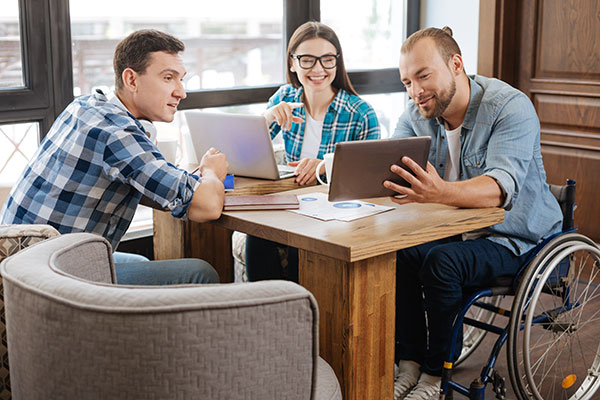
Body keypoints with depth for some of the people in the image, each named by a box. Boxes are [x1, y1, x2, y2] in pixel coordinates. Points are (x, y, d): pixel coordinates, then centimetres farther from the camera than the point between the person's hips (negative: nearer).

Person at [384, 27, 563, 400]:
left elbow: (501, 187, -36)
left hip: (515, 238, -6)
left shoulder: (511, 107, -20)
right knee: (395, 251, -20)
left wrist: (441, 193, -55)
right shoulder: (417, 113, 1)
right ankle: (409, 364, -9)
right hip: (456, 229, 6)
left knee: (441, 261, -31)